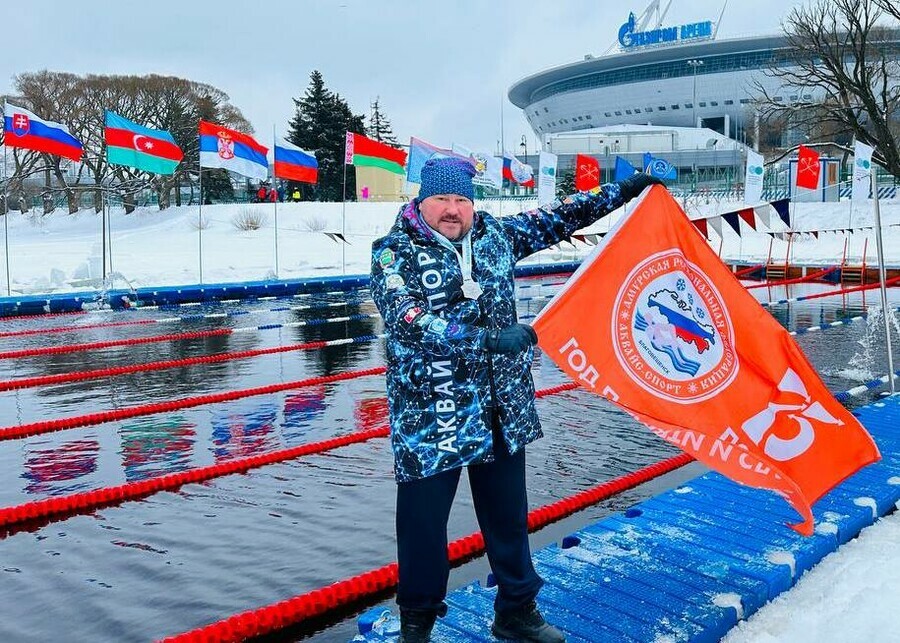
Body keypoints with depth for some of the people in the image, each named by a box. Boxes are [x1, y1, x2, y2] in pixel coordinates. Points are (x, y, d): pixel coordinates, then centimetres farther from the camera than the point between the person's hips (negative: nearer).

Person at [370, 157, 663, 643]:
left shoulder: (497, 236, 7)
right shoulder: (394, 253, -7)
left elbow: (556, 220, 18)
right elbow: (408, 321, -22)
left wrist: (620, 191, 18)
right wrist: (488, 338, -30)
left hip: (503, 410, 5)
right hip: (430, 416, -4)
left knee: (509, 514, 16)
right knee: (423, 518, 6)